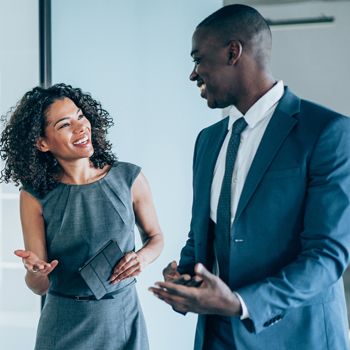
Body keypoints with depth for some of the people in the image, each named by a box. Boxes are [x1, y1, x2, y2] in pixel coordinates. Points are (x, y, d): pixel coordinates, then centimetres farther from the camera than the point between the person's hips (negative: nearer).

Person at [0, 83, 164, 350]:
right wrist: (36, 271, -28)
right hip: (64, 328, -1)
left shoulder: (129, 178, -7)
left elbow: (155, 237, 10)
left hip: (123, 319, 1)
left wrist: (143, 257, -11)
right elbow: (40, 287, -6)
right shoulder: (35, 197, -8)